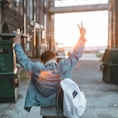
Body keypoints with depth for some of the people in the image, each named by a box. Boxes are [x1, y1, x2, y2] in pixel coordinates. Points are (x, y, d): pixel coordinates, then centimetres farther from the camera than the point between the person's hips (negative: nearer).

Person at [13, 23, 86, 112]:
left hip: (43, 102, 0)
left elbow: (23, 60, -9)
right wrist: (82, 36, -11)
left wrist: (17, 44, 3)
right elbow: (76, 54, -17)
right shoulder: (64, 67, -25)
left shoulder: (37, 70, -22)